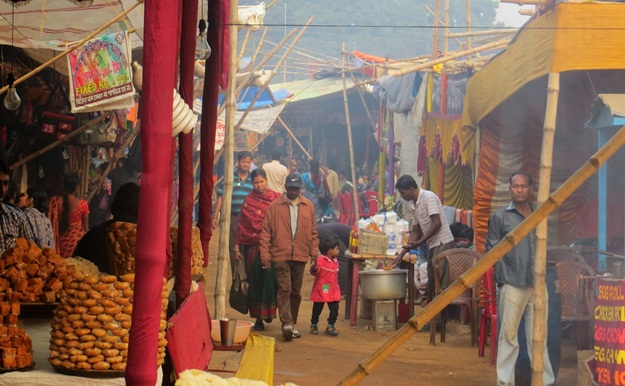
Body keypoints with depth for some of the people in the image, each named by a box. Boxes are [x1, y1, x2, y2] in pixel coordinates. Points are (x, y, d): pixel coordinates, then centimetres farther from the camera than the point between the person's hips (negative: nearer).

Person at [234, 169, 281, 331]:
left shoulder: (276, 198, 5)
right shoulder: (249, 201, 6)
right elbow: (241, 225, 7)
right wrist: (237, 247, 3)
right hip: (253, 247, 1)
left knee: (269, 279, -12)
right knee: (255, 282, 1)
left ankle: (268, 311, 1)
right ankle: (258, 318, 8)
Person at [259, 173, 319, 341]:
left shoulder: (309, 206, 8)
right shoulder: (274, 206, 0)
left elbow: (313, 233, 13)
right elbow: (265, 232, 1)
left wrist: (314, 254, 6)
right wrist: (265, 254, -6)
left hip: (300, 257, 3)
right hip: (281, 256, -3)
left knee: (296, 292, 9)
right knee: (284, 289, -12)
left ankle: (292, 324, 17)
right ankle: (286, 323, -17)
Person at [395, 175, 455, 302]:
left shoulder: (429, 197, -13)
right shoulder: (412, 205, 14)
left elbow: (437, 223, -19)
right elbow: (416, 231, 19)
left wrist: (420, 242, -20)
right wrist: (402, 253, 13)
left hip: (443, 243, -9)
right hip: (432, 245, 9)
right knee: (431, 282, 11)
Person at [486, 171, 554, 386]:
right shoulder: (500, 217, 1)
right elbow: (492, 250, -1)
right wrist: (502, 278, -7)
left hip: (537, 284, 4)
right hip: (512, 284, -3)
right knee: (509, 335, -1)